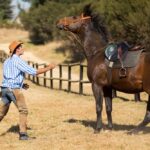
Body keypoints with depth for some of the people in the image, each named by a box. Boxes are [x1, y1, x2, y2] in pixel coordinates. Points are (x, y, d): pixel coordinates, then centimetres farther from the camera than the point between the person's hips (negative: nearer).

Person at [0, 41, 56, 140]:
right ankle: (23, 134, -7)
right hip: (14, 89, -8)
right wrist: (49, 68, -4)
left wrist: (22, 85, 19)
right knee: (23, 110, -2)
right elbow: (33, 72, -13)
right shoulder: (18, 61, -9)